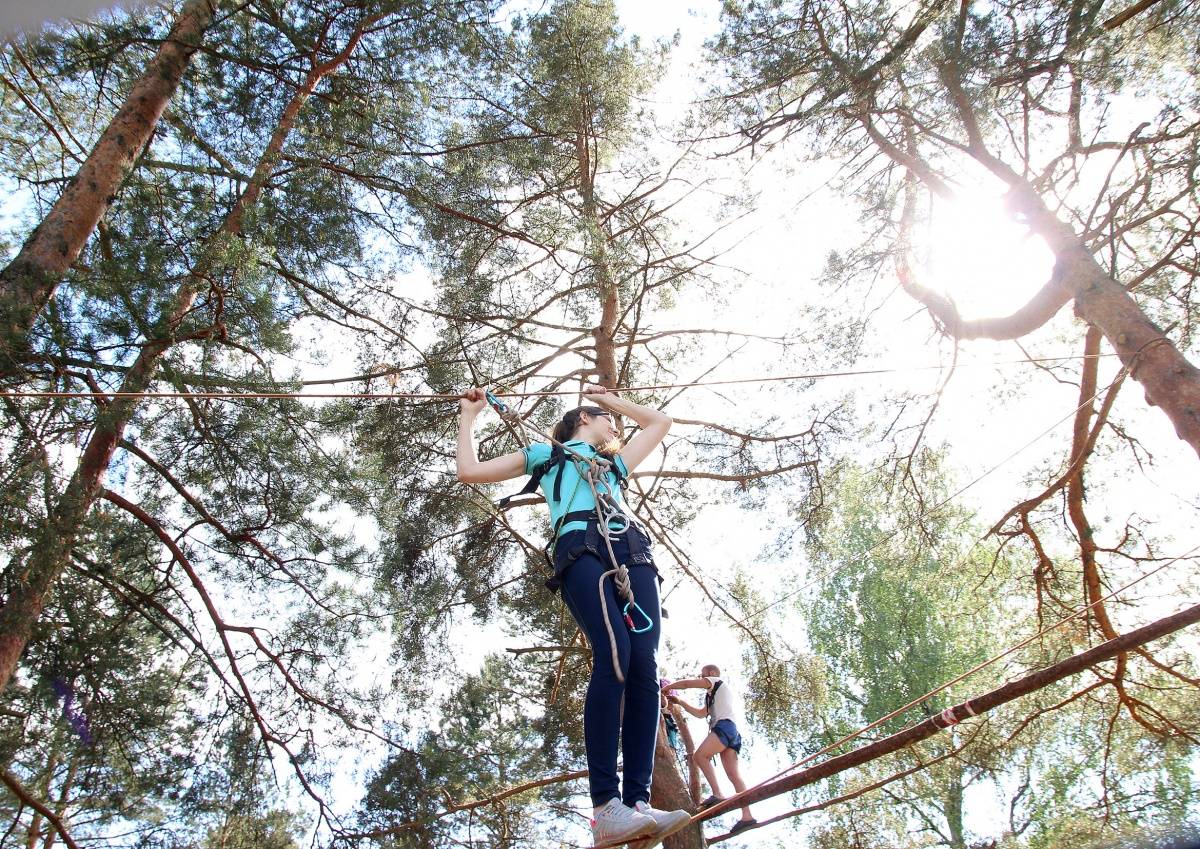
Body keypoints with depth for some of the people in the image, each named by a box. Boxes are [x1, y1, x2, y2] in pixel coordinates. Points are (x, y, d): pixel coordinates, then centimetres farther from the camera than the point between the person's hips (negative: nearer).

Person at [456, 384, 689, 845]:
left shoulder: (614, 463, 42)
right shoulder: (545, 454, 31)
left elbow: (660, 422, 56)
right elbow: (470, 471, 27)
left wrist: (611, 398, 57)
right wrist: (469, 414, 37)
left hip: (633, 552, 5)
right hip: (582, 549, -5)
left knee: (644, 667, -17)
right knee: (614, 655, -28)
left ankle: (638, 802, -24)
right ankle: (605, 806, -32)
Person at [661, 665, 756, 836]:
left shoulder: (716, 681, 12)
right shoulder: (715, 695, 38)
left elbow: (687, 683, 3)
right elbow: (700, 713, 38)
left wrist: (668, 686, 17)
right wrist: (679, 702, 36)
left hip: (725, 726, -9)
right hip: (731, 732, 9)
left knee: (700, 756, -21)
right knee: (733, 774, -5)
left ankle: (717, 795, -34)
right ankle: (746, 815, -17)